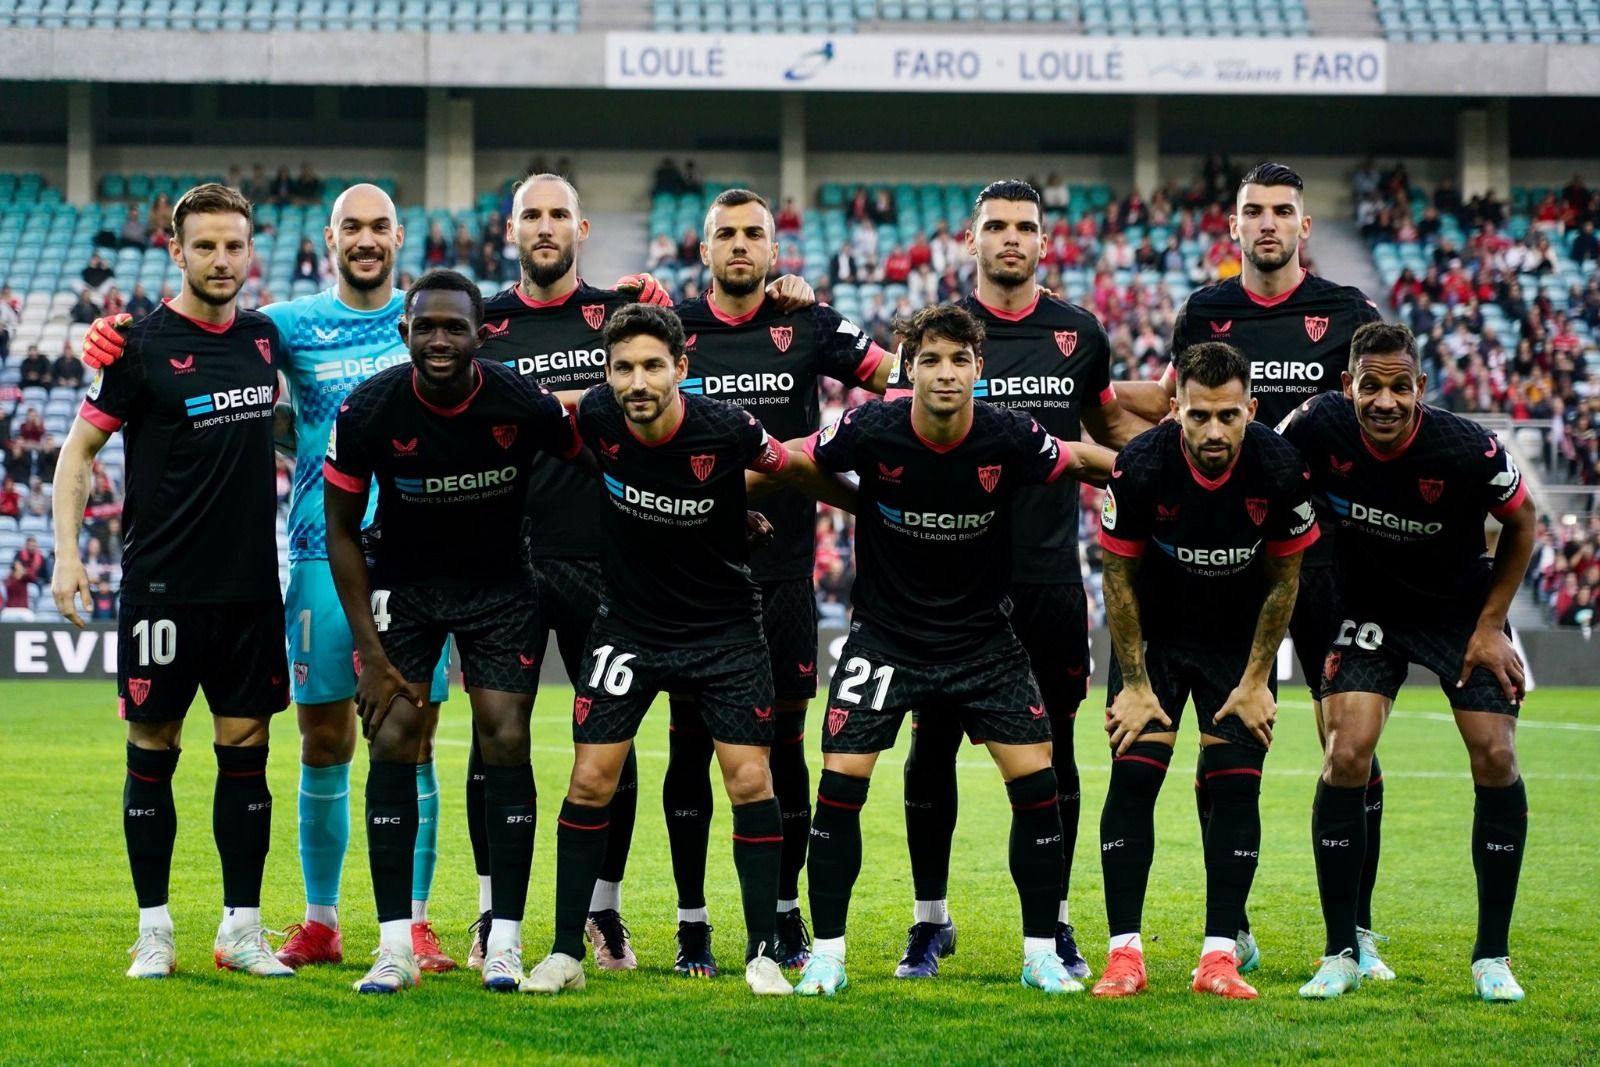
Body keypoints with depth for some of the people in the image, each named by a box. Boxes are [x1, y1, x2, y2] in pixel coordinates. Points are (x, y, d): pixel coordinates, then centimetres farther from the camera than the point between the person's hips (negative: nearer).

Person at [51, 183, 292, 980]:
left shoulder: (265, 337, 7)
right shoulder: (143, 345, -7)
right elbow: (80, 447, -3)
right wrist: (66, 554, -11)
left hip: (250, 585, 4)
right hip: (163, 585, -4)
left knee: (245, 748, 5)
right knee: (153, 749, 2)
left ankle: (242, 928, 11)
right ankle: (153, 930, 9)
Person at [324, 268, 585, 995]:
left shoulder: (524, 405, -22)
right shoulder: (368, 412, -19)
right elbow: (342, 531, -7)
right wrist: (371, 651, -10)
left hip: (500, 585, 0)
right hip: (404, 581, 1)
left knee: (506, 742, -10)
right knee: (393, 740, -10)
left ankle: (505, 945, -3)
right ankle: (395, 948, -7)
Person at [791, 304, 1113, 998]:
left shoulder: (1010, 438, -15)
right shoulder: (870, 431, -18)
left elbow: (1082, 463, 5)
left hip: (983, 639, 1)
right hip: (884, 634, -1)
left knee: (1036, 782, -7)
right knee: (840, 783, -10)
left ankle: (1040, 953, 8)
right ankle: (826, 954, 3)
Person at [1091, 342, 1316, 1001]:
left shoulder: (1281, 470, -23)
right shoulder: (1140, 467, -25)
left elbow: (1284, 578, -7)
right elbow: (1119, 575, -11)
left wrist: (1256, 681, -6)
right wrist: (1135, 684, -9)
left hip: (1240, 638, 1)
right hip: (1154, 633, -1)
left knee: (1237, 784, -7)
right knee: (1133, 775, -10)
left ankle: (1219, 956, -3)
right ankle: (1124, 953, -5)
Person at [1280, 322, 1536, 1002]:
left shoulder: (1469, 450, -27)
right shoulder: (1320, 427, -23)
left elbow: (1522, 525, -7)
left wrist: (1490, 625, -7)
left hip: (1463, 608, -1)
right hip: (1369, 609, 1)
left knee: (1495, 759, -11)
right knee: (1346, 757, -15)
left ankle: (1492, 957, 3)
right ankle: (1341, 953, -2)